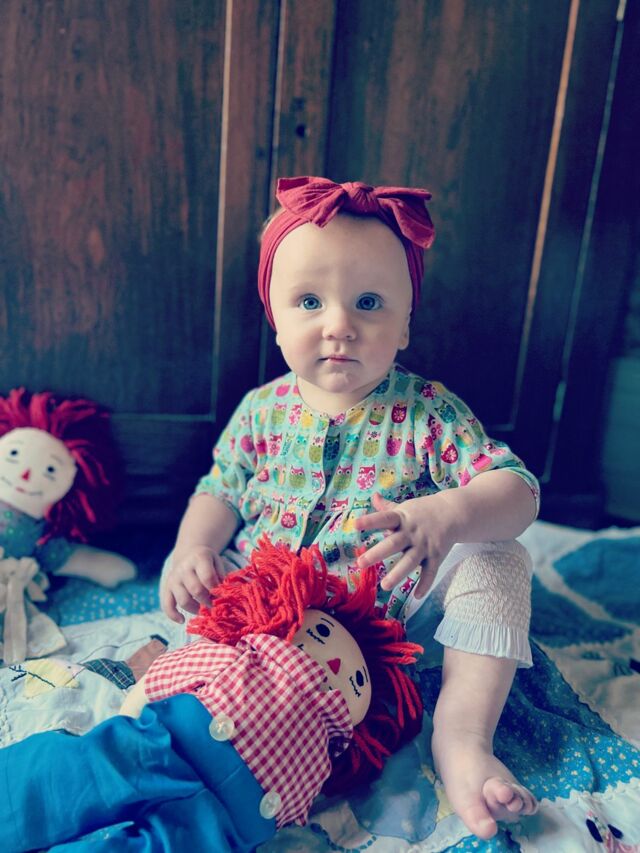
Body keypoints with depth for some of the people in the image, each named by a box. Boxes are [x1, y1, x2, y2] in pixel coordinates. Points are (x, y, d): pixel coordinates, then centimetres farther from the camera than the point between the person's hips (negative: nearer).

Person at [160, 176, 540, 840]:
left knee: (499, 558, -21)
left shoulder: (428, 412, -12)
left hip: (398, 608, -1)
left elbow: (516, 487, -19)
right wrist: (194, 549, -16)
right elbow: (220, 493, 5)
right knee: (185, 567, -13)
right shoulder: (263, 411, -3)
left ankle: (462, 738, -18)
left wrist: (448, 515, -41)